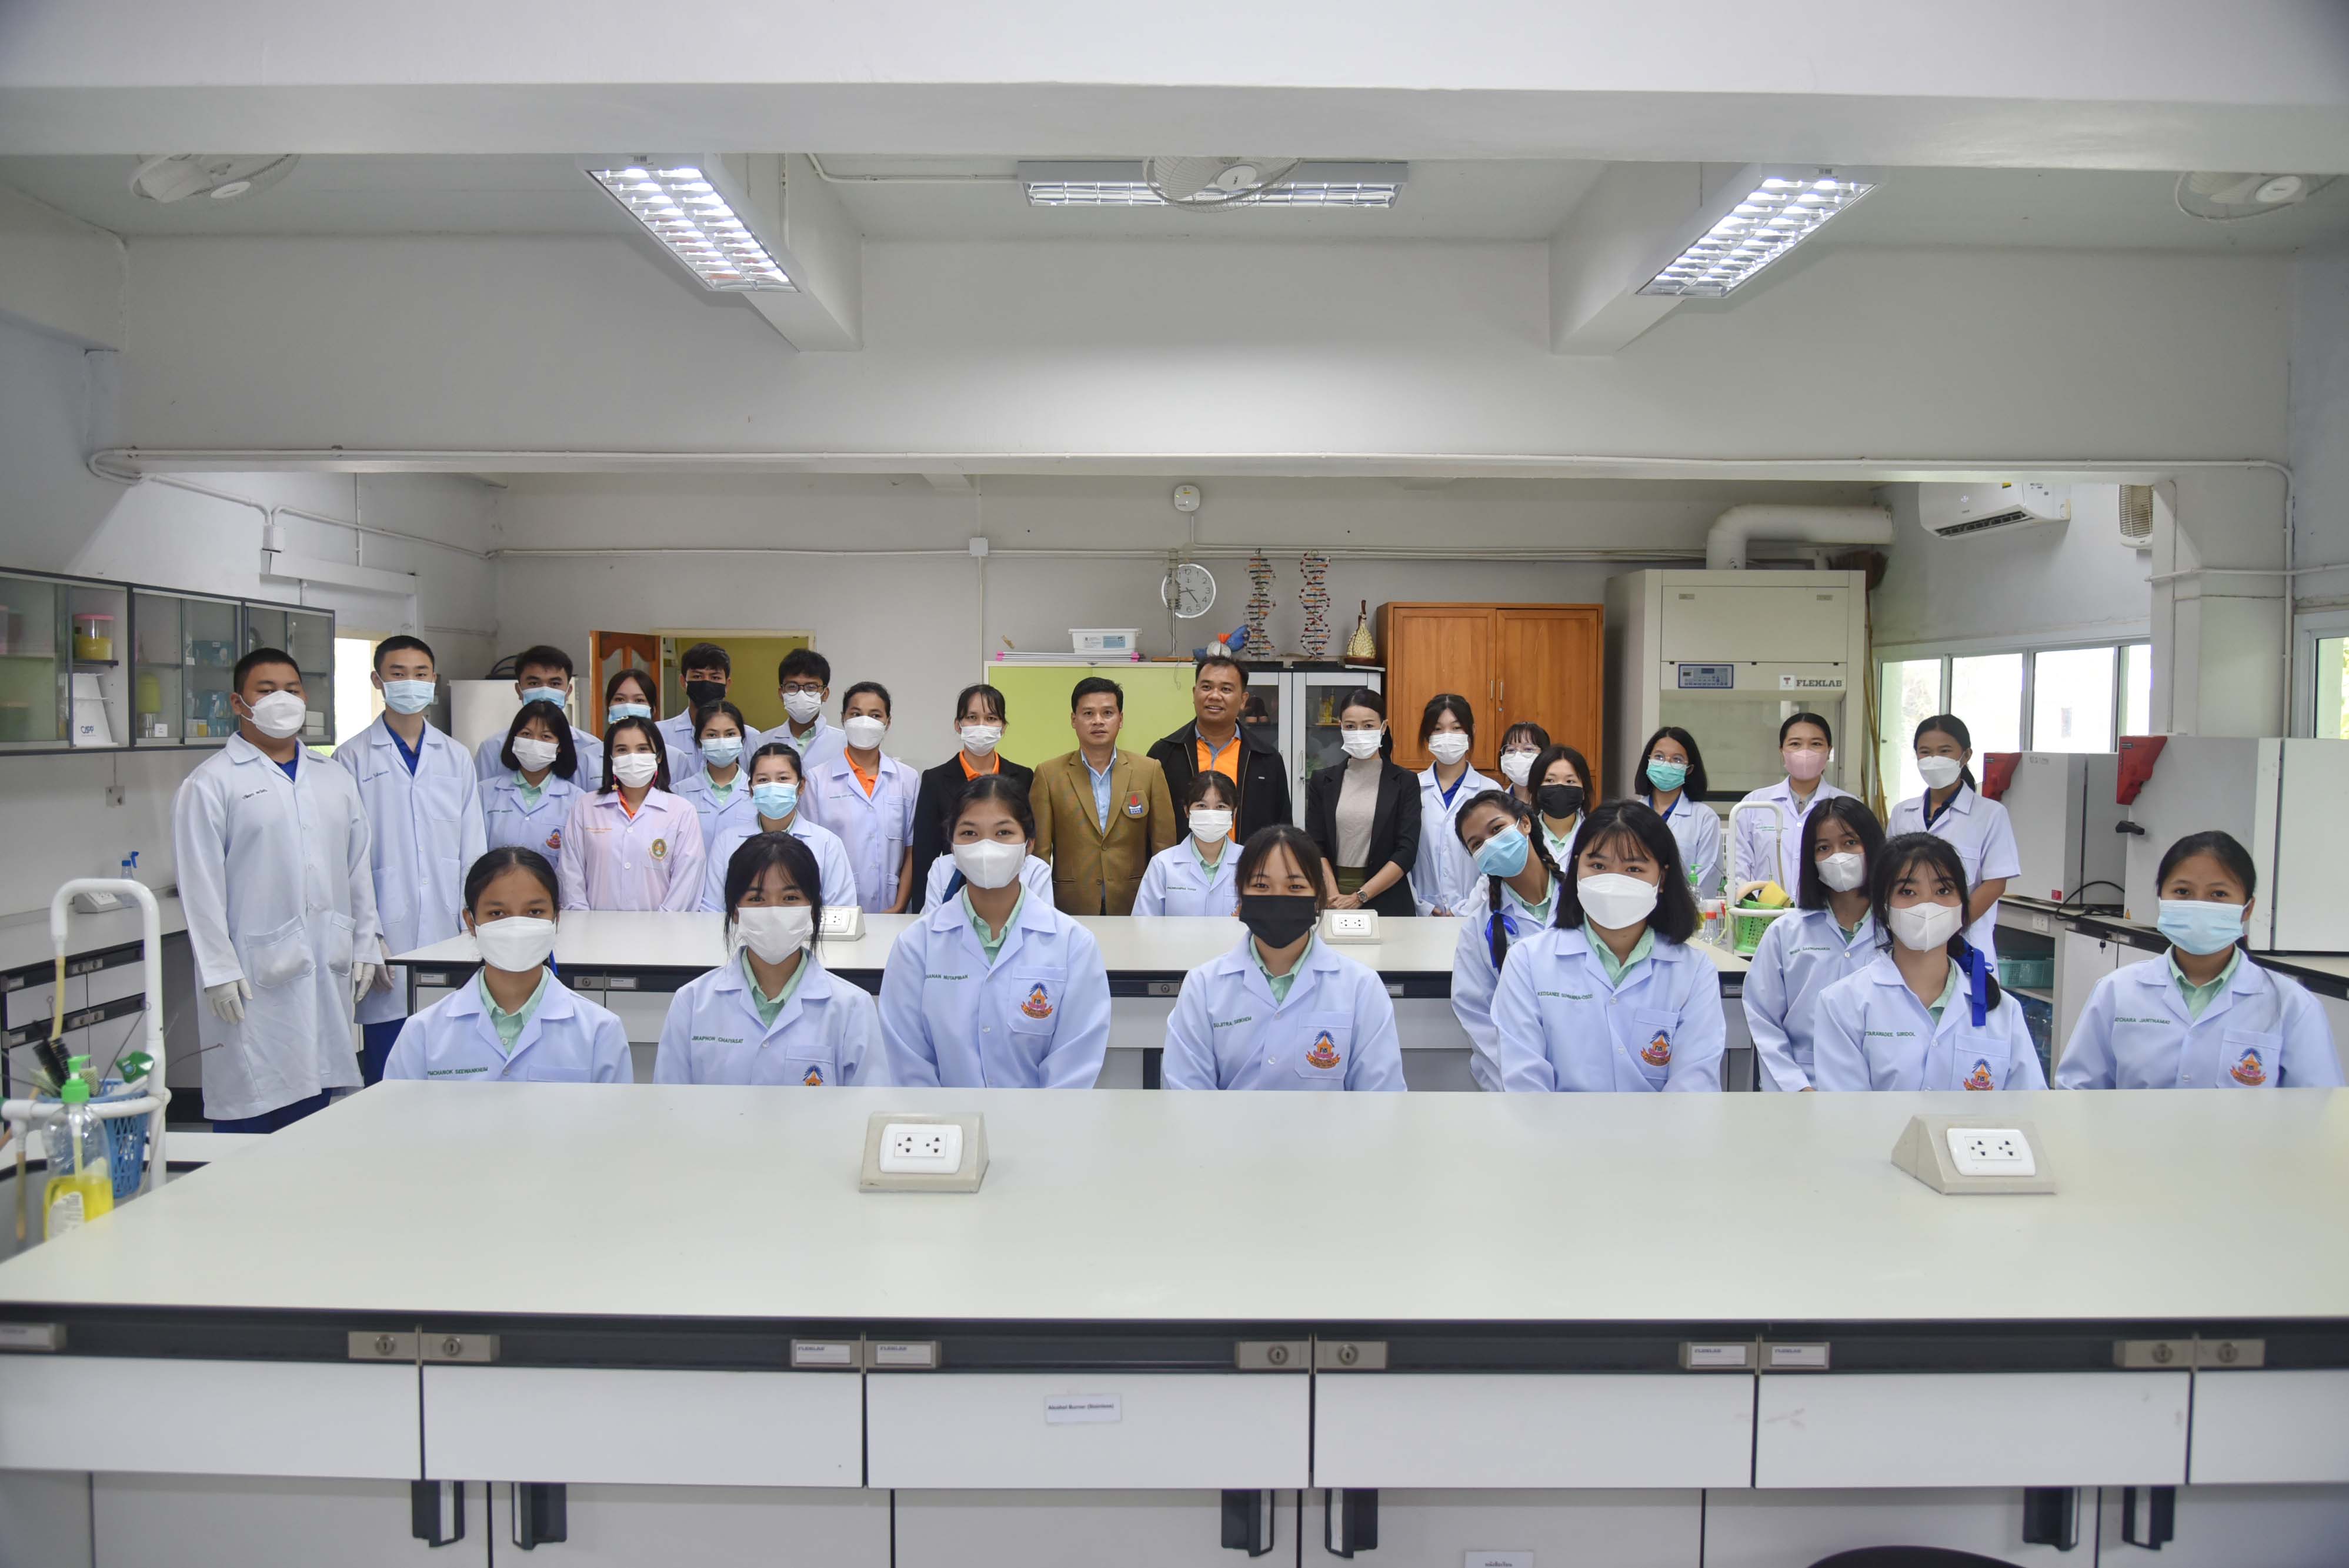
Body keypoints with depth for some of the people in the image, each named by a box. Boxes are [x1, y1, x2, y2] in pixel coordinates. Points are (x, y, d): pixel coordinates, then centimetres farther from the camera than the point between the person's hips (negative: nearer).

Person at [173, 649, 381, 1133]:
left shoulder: (336, 780, 16)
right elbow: (200, 886, -6)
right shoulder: (211, 784, -1)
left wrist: (365, 946, 13)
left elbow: (359, 870, 18)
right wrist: (219, 971, -10)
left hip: (328, 974, 5)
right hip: (254, 978, -5)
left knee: (314, 1101, 9)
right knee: (251, 1119, -3)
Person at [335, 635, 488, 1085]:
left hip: (449, 942, 3)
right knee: (388, 1078, 1)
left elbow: (473, 849, 11)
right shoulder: (353, 757, 2)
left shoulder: (456, 757, 12)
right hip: (387, 943, -3)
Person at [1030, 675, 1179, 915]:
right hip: (1070, 908, -1)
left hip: (1134, 907, 1)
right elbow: (1040, 851, 1)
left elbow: (1164, 847, 5)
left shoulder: (1150, 772, 4)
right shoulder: (1049, 775, 2)